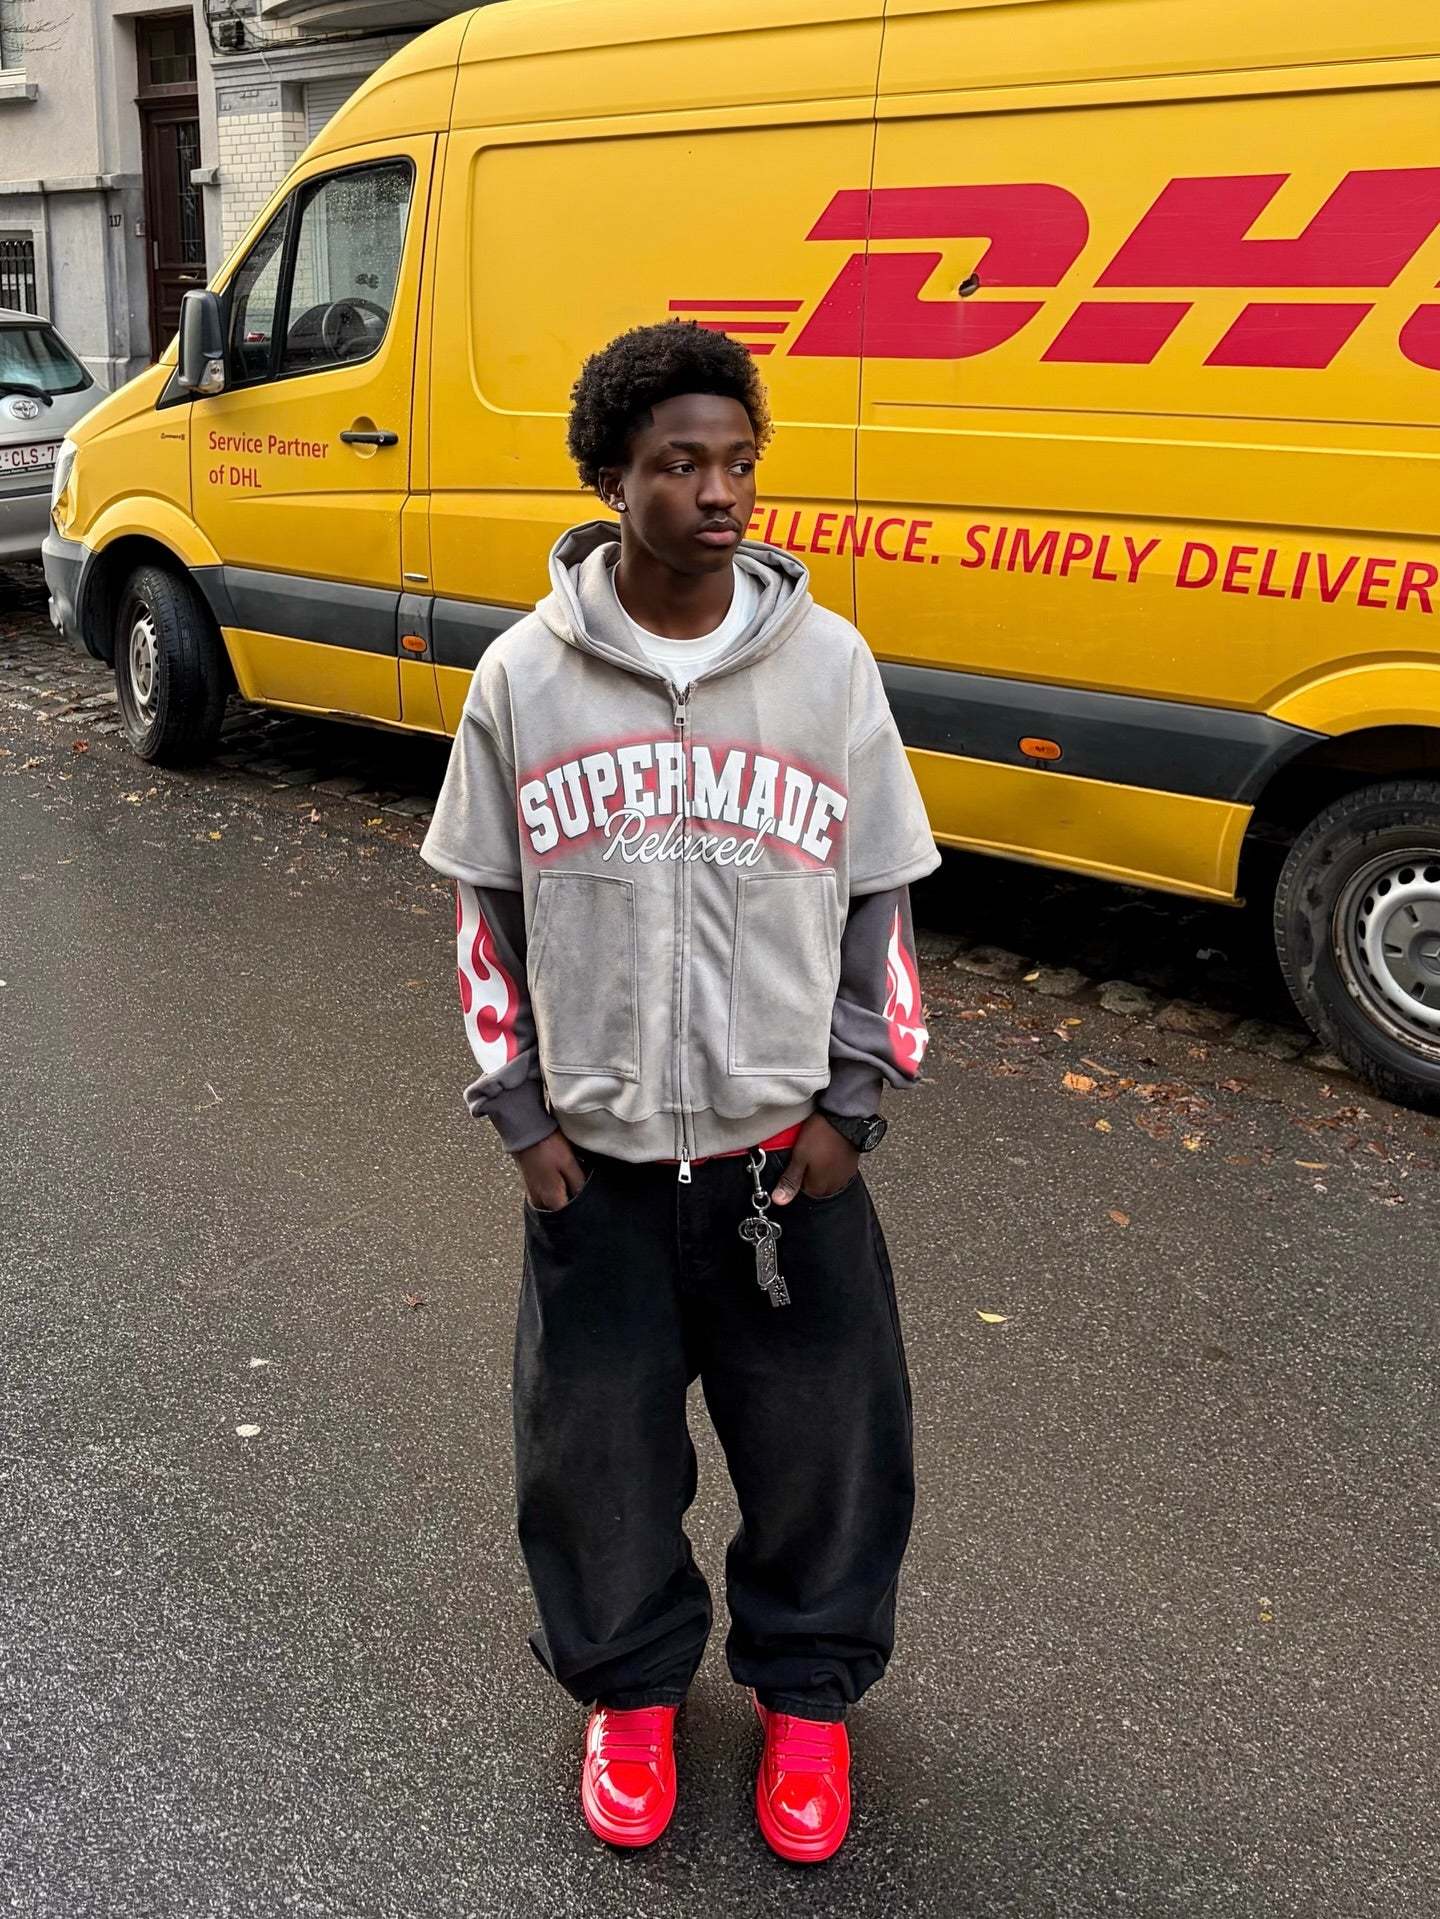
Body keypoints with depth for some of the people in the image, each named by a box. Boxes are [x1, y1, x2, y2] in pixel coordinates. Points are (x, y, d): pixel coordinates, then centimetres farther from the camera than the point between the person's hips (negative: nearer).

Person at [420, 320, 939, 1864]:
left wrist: (852, 1099, -2)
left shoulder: (827, 663, -5)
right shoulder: (523, 677, -5)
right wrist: (520, 1112, 0)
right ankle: (630, 1686, 39)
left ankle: (808, 1690, 37)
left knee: (824, 1432, 11)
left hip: (786, 1147, 0)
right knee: (599, 1437, 12)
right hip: (594, 1153, 0)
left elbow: (878, 897, 2)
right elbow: (486, 906, 3)